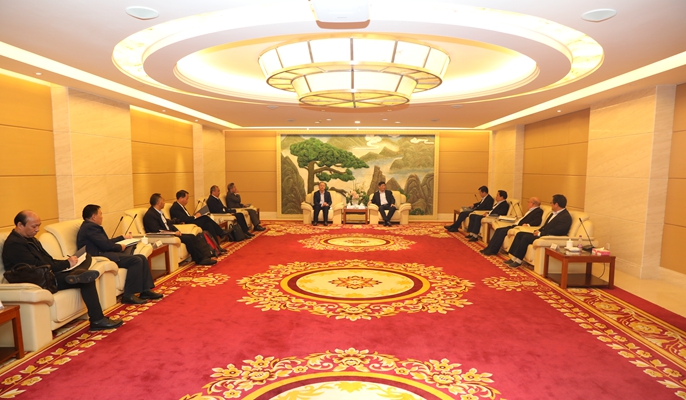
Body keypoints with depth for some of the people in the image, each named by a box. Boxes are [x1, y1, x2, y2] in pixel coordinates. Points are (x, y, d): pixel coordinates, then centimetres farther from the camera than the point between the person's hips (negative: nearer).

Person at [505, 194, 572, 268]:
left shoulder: (566, 217, -13)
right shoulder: (554, 213, 18)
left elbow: (556, 231, -22)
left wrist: (540, 233, -18)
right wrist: (538, 231, 3)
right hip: (542, 234, 10)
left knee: (526, 237, -25)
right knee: (520, 234, -2)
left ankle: (518, 261, -17)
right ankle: (514, 258, -7)